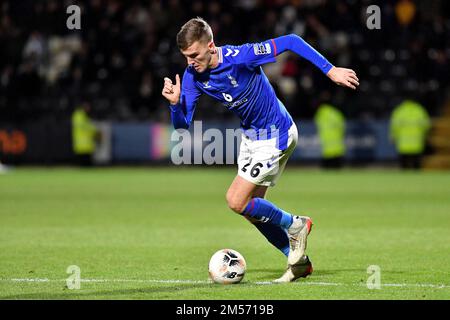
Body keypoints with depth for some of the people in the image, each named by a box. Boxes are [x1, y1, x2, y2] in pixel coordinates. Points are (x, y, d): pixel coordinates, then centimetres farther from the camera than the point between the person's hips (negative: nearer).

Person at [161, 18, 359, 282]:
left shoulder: (240, 57, -29)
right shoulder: (193, 77, -9)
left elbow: (291, 42, -23)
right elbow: (182, 126, -8)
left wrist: (331, 70, -25)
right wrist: (175, 103, -29)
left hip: (275, 136, -8)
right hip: (251, 134, 8)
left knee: (237, 202, -13)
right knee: (252, 207, 12)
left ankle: (295, 226, 9)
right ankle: (299, 261, 26)